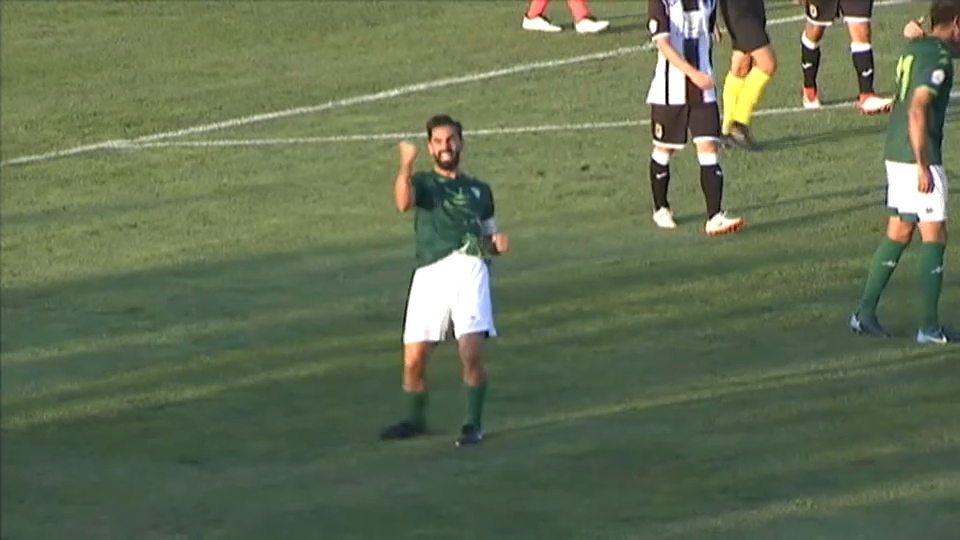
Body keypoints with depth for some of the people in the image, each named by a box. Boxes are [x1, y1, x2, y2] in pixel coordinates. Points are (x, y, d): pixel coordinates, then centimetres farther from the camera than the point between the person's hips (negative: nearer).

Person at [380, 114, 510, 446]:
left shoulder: (479, 190, 24)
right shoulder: (422, 183, 16)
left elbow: (488, 238, 29)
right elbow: (403, 203, -8)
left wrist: (497, 244, 6)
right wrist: (406, 166, -22)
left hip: (469, 269, 0)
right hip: (429, 274, 0)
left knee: (471, 353, -16)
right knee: (413, 359, -2)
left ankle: (473, 424, -3)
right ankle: (415, 420, 20)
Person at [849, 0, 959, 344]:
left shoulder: (913, 48, 11)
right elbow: (917, 110, -24)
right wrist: (923, 166, -25)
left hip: (895, 152, 9)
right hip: (919, 158, -9)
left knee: (898, 234, 15)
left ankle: (865, 313, 14)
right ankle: (929, 327, -2)